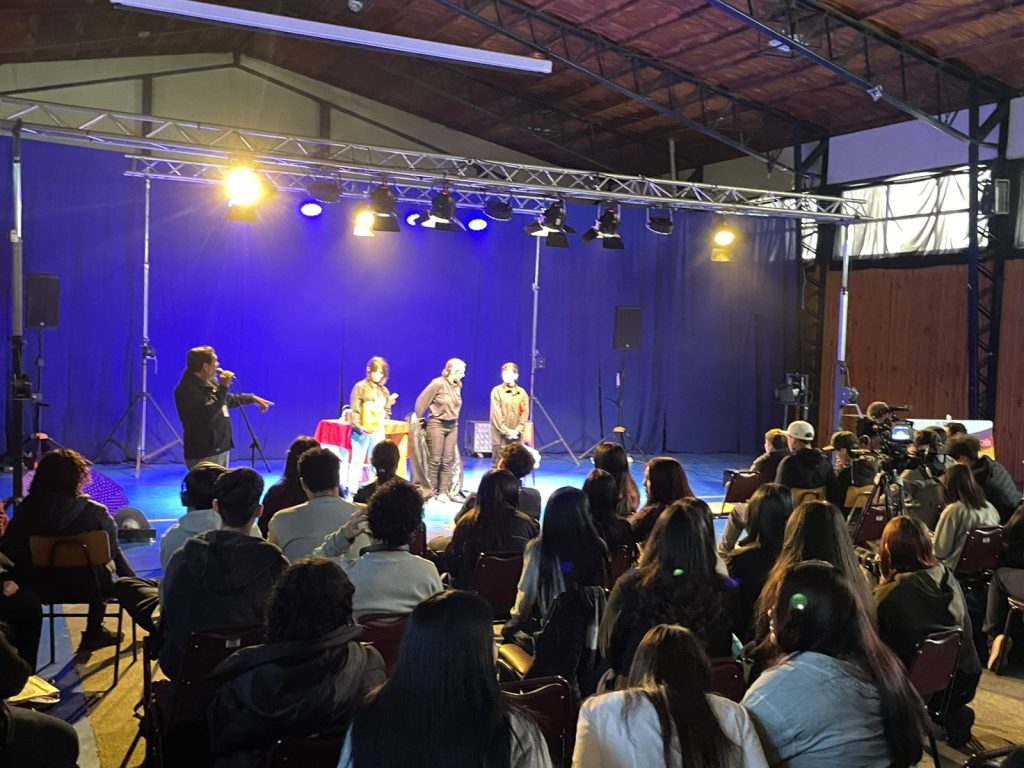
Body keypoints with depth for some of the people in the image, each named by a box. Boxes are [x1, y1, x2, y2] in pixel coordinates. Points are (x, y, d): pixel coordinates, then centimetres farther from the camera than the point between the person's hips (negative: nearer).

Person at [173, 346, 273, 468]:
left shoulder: (208, 383, 12)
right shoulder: (188, 389, -19)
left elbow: (228, 399, 30)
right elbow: (207, 414, -29)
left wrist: (252, 398, 33)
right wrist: (223, 387, -24)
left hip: (221, 448, 10)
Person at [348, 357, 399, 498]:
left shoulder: (384, 390, 13)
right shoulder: (360, 387, -3)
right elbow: (354, 409, -8)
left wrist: (389, 403, -4)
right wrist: (358, 426, -18)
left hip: (378, 431, 5)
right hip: (362, 431, -5)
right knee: (357, 462, -3)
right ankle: (352, 492, 1)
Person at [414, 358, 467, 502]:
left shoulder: (458, 385, 6)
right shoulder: (438, 383, -13)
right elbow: (422, 401, -8)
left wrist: (454, 420, 9)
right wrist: (417, 419, -2)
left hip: (452, 425, 6)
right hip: (437, 424, -6)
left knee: (448, 460, 4)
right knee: (435, 459, -1)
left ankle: (443, 492, 9)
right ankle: (431, 491, 8)